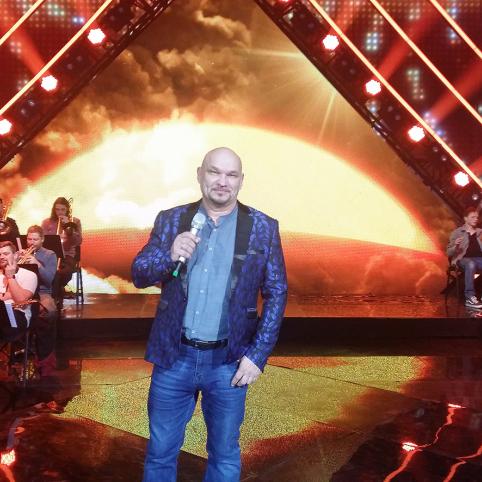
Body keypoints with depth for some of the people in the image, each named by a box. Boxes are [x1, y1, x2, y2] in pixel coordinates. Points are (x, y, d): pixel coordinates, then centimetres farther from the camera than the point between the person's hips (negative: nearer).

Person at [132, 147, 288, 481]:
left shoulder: (263, 228, -2)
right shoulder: (171, 220, 2)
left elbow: (276, 293, -1)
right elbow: (139, 275, -1)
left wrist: (258, 355, -8)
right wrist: (170, 255, -22)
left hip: (229, 362, -1)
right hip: (174, 357, 1)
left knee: (225, 455, 14)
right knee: (161, 452, 14)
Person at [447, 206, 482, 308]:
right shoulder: (457, 233, 10)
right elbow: (449, 253, 4)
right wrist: (456, 246, -16)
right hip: (463, 259, -3)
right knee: (471, 264, -40)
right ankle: (470, 298, -38)